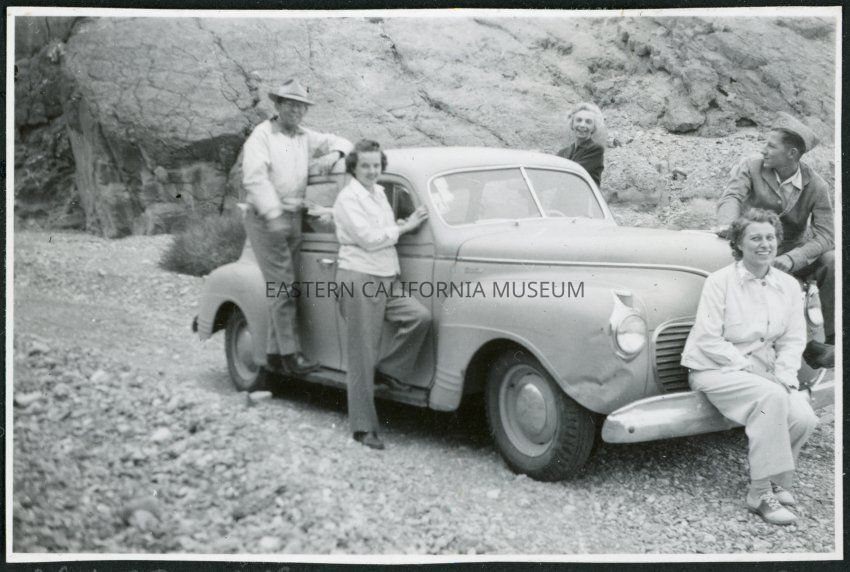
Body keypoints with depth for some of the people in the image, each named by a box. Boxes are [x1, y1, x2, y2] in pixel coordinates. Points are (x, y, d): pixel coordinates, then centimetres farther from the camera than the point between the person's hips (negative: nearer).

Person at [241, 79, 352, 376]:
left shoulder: (306, 138, 14)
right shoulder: (262, 135, -5)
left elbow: (340, 142, 21)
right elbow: (254, 177, -17)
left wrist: (333, 154, -4)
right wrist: (273, 214, -26)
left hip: (294, 219, 7)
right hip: (266, 219, -7)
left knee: (284, 288, 8)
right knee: (283, 287, -12)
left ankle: (274, 353, 15)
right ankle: (290, 354, -9)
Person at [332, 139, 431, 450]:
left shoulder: (379, 193, 17)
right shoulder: (348, 198, -8)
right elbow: (368, 238, -17)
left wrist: (405, 223, 7)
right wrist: (405, 226, -7)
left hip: (388, 279, 8)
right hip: (360, 279, -7)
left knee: (420, 316, -17)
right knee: (363, 357, -4)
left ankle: (387, 371, 2)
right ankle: (363, 427, 3)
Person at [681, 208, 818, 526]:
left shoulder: (789, 286, 7)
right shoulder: (720, 282, -8)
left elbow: (793, 340, 8)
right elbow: (708, 340, -13)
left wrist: (784, 376, -10)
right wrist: (749, 368, -19)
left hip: (763, 373, 5)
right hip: (715, 370, -5)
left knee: (804, 419, -21)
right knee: (771, 397, -33)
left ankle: (777, 479, 7)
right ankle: (761, 493, -22)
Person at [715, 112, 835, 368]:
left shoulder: (816, 186, -7)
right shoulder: (751, 166, -6)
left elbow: (826, 235, -14)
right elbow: (732, 196, -20)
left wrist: (792, 259, -32)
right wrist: (728, 223, -45)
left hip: (796, 252, 1)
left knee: (831, 262, -27)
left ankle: (833, 341, -18)